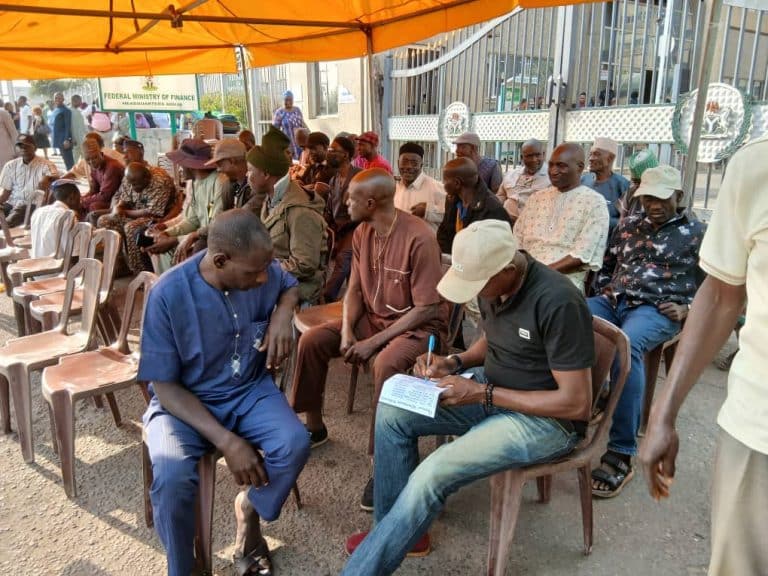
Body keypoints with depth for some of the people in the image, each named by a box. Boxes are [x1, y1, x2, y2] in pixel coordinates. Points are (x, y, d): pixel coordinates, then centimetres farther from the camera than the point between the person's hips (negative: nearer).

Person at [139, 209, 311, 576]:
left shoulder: (263, 272, -12)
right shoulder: (168, 294, -23)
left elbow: (291, 286, 14)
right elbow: (165, 387, -17)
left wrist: (283, 315, -12)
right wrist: (226, 440, -27)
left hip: (250, 390, 3)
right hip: (183, 400, -2)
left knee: (295, 444, -25)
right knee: (171, 475, -31)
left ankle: (249, 509, 9)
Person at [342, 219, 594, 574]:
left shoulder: (557, 303, -29)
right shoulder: (492, 283, -5)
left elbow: (576, 403, -25)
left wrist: (481, 394, -23)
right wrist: (454, 363, -5)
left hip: (547, 419, -8)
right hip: (492, 390, 8)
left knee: (432, 475, -24)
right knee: (391, 413, -3)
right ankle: (396, 534, 10)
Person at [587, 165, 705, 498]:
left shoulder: (696, 234, 11)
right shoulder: (628, 225, 22)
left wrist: (686, 310, -5)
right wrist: (604, 293, 9)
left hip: (657, 310, -4)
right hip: (612, 302, 4)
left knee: (626, 346, -39)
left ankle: (621, 453, -34)